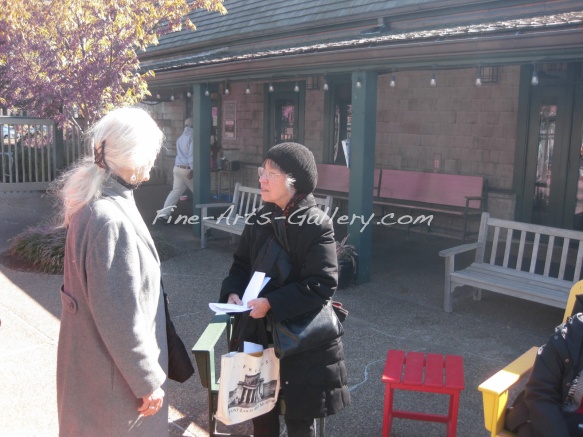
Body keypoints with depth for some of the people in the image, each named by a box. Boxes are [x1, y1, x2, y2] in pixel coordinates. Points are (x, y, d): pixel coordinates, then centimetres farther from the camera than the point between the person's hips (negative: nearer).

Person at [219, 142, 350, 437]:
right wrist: (232, 293, -9)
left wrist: (270, 304, -24)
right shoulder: (258, 221, 2)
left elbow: (320, 285, -21)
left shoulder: (317, 225, -17)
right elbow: (240, 266, 11)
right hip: (258, 333, 6)